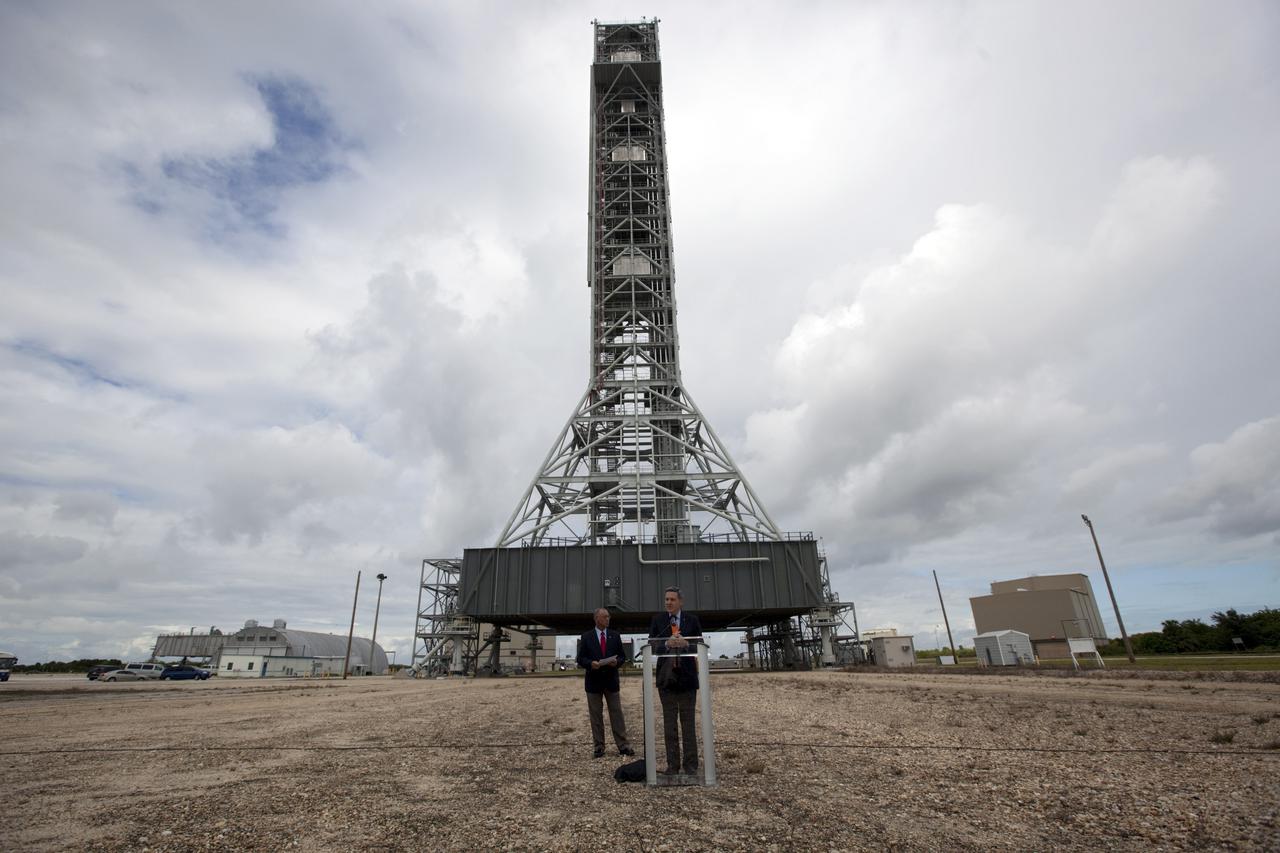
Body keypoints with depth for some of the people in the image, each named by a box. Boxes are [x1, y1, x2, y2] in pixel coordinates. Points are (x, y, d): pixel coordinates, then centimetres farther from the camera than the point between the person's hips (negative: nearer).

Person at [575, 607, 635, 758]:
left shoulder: (615, 635, 6)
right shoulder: (586, 636, 1)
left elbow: (622, 656, 7)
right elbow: (580, 658, 0)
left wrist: (617, 662, -14)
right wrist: (590, 663, -19)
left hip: (611, 680, 1)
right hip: (593, 681, -1)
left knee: (617, 713, 3)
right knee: (596, 715, 6)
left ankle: (623, 746, 8)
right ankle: (599, 746, 15)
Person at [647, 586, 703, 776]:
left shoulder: (692, 620, 0)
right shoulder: (657, 620, 2)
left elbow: (700, 645, -2)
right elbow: (651, 646, -5)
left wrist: (686, 644, -22)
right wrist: (667, 644, -23)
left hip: (687, 677, -1)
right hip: (666, 677, 1)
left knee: (688, 722, 8)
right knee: (669, 723, 9)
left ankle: (690, 764, 18)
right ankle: (672, 764, 18)